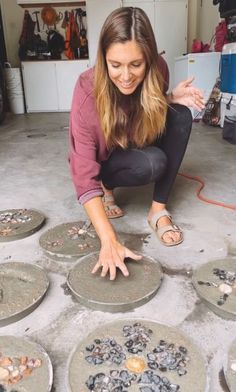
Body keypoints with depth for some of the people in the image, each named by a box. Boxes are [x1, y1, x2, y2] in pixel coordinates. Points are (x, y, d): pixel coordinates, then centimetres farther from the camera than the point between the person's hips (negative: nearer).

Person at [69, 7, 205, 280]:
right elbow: (84, 175, -35)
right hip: (104, 159, -4)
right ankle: (107, 188, -2)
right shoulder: (88, 91, -32)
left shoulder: (157, 70, -20)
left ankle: (158, 209, -19)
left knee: (181, 116, -24)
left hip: (140, 147, 4)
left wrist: (172, 98, -20)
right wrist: (109, 241, -45)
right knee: (152, 163, -34)